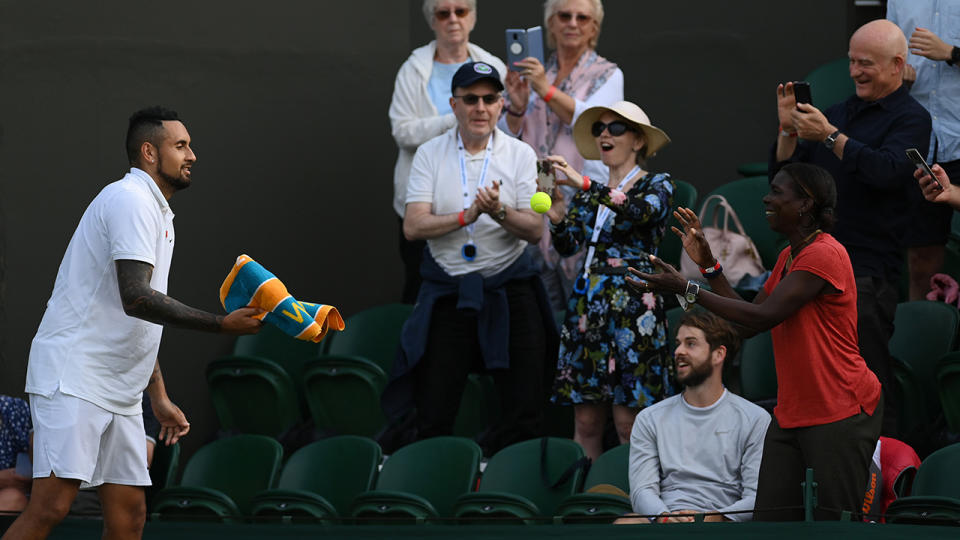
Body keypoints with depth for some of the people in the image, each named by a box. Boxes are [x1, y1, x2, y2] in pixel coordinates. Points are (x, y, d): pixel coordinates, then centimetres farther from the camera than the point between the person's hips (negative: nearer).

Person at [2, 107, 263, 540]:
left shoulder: (157, 212, 21)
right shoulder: (129, 199, -10)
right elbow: (136, 299, -22)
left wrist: (160, 398, 25)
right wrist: (222, 325, -21)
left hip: (118, 396, 10)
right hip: (73, 379, -10)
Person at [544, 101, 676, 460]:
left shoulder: (657, 185, 2)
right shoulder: (589, 193, 17)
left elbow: (644, 211, -21)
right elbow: (568, 245, 7)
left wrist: (586, 185, -29)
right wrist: (556, 215, -14)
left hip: (633, 308, -5)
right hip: (588, 305, 5)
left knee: (628, 423, -9)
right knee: (585, 421, 3)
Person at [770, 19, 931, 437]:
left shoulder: (911, 119, -2)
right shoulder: (841, 112, 18)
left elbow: (886, 170, -22)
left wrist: (829, 136, -21)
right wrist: (789, 129, 0)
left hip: (868, 270, -7)